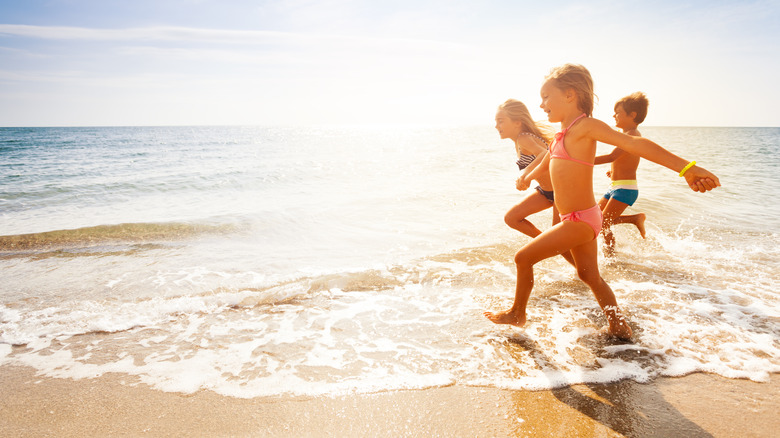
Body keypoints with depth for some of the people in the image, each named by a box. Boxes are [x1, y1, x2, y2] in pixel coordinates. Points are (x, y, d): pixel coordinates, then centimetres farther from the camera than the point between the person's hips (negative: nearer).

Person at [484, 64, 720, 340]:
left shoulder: (585, 126, -16)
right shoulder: (563, 134, 10)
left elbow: (634, 144, -23)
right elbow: (546, 163, 31)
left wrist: (686, 168, -30)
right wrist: (527, 177, 49)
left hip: (580, 220, -9)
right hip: (580, 221, 9)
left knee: (523, 258, 0)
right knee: (590, 276, 18)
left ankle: (517, 315, 19)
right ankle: (619, 328, 31)